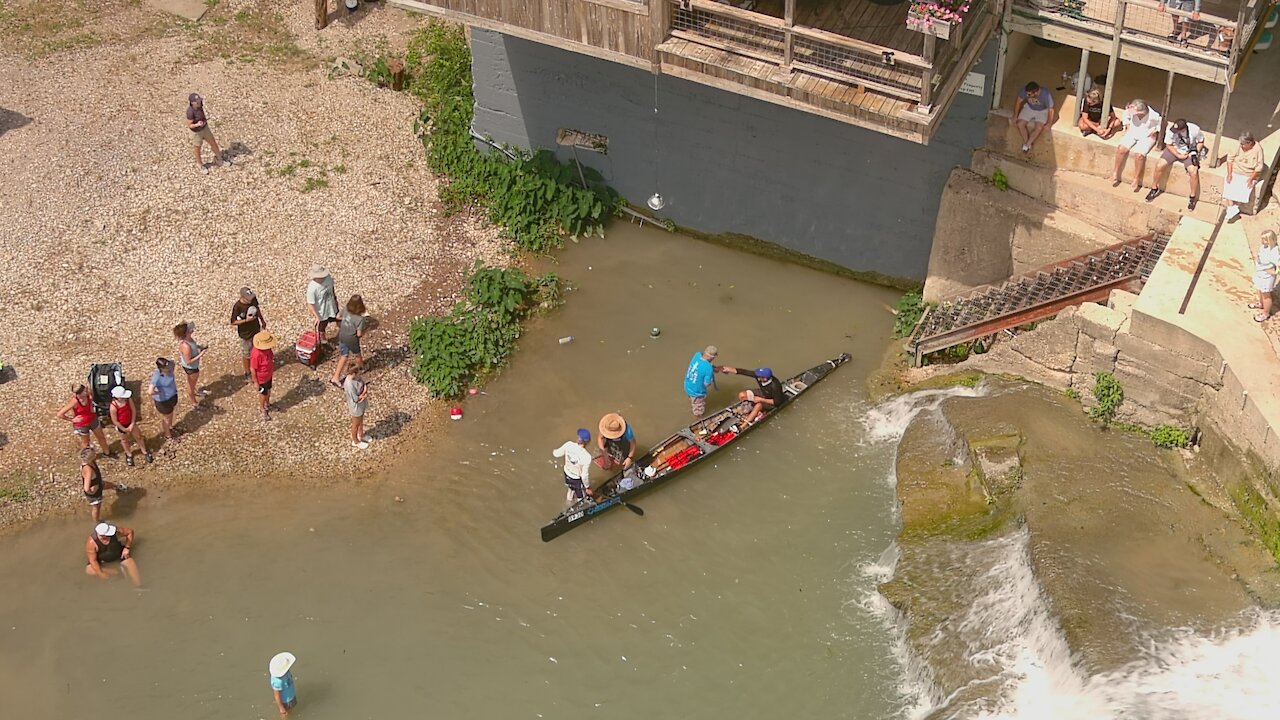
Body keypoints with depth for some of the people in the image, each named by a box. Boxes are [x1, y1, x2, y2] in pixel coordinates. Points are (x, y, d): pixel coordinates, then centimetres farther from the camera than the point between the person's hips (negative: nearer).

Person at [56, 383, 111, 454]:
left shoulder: (89, 395, -23)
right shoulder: (74, 401, -35)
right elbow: (59, 414, -30)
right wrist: (72, 420, -18)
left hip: (93, 420, 5)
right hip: (82, 425, -5)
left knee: (101, 437, 25)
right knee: (85, 443, 20)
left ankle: (107, 452, 51)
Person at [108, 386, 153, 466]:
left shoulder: (128, 399, -25)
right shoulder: (113, 407, -36)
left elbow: (134, 410, -12)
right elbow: (115, 421, -24)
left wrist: (132, 424, -12)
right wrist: (124, 429, -13)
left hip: (130, 422, 4)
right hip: (121, 426, -3)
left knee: (138, 436, 19)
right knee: (124, 440, 23)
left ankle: (145, 452, 43)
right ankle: (129, 454, 49)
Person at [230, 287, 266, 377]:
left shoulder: (253, 299, -15)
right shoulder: (237, 307, -29)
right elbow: (233, 322, -22)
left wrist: (263, 321, 14)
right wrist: (246, 320, -30)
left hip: (256, 330, 5)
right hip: (245, 334, -5)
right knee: (246, 354, 15)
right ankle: (248, 372, 35)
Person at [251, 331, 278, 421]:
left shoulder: (267, 348, -17)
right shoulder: (256, 354, -39)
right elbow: (253, 369, -28)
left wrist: (273, 369, 16)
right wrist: (256, 383, -18)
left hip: (269, 375, 7)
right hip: (261, 379, -7)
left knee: (268, 390, 29)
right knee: (263, 393, 19)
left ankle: (267, 404, 57)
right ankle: (262, 409, 47)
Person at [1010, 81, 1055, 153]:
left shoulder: (1046, 95, -36)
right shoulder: (1025, 91, -28)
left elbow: (1051, 110, -23)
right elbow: (1018, 102, -10)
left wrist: (1049, 124, -18)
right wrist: (1015, 116, -6)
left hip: (1042, 111, -3)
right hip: (1029, 108, 3)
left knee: (1039, 128, -25)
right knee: (1020, 124, -18)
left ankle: (1027, 144, -8)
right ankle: (1027, 142, -1)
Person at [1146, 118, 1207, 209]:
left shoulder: (1195, 130, -24)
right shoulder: (1170, 130, -24)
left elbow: (1201, 141, -3)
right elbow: (1168, 145, -7)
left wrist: (1196, 152, -17)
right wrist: (1178, 155, -17)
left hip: (1189, 152, -1)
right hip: (1174, 150, 2)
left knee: (1193, 172, -22)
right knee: (1159, 165, -19)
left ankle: (1193, 197, -2)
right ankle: (1154, 188, 7)